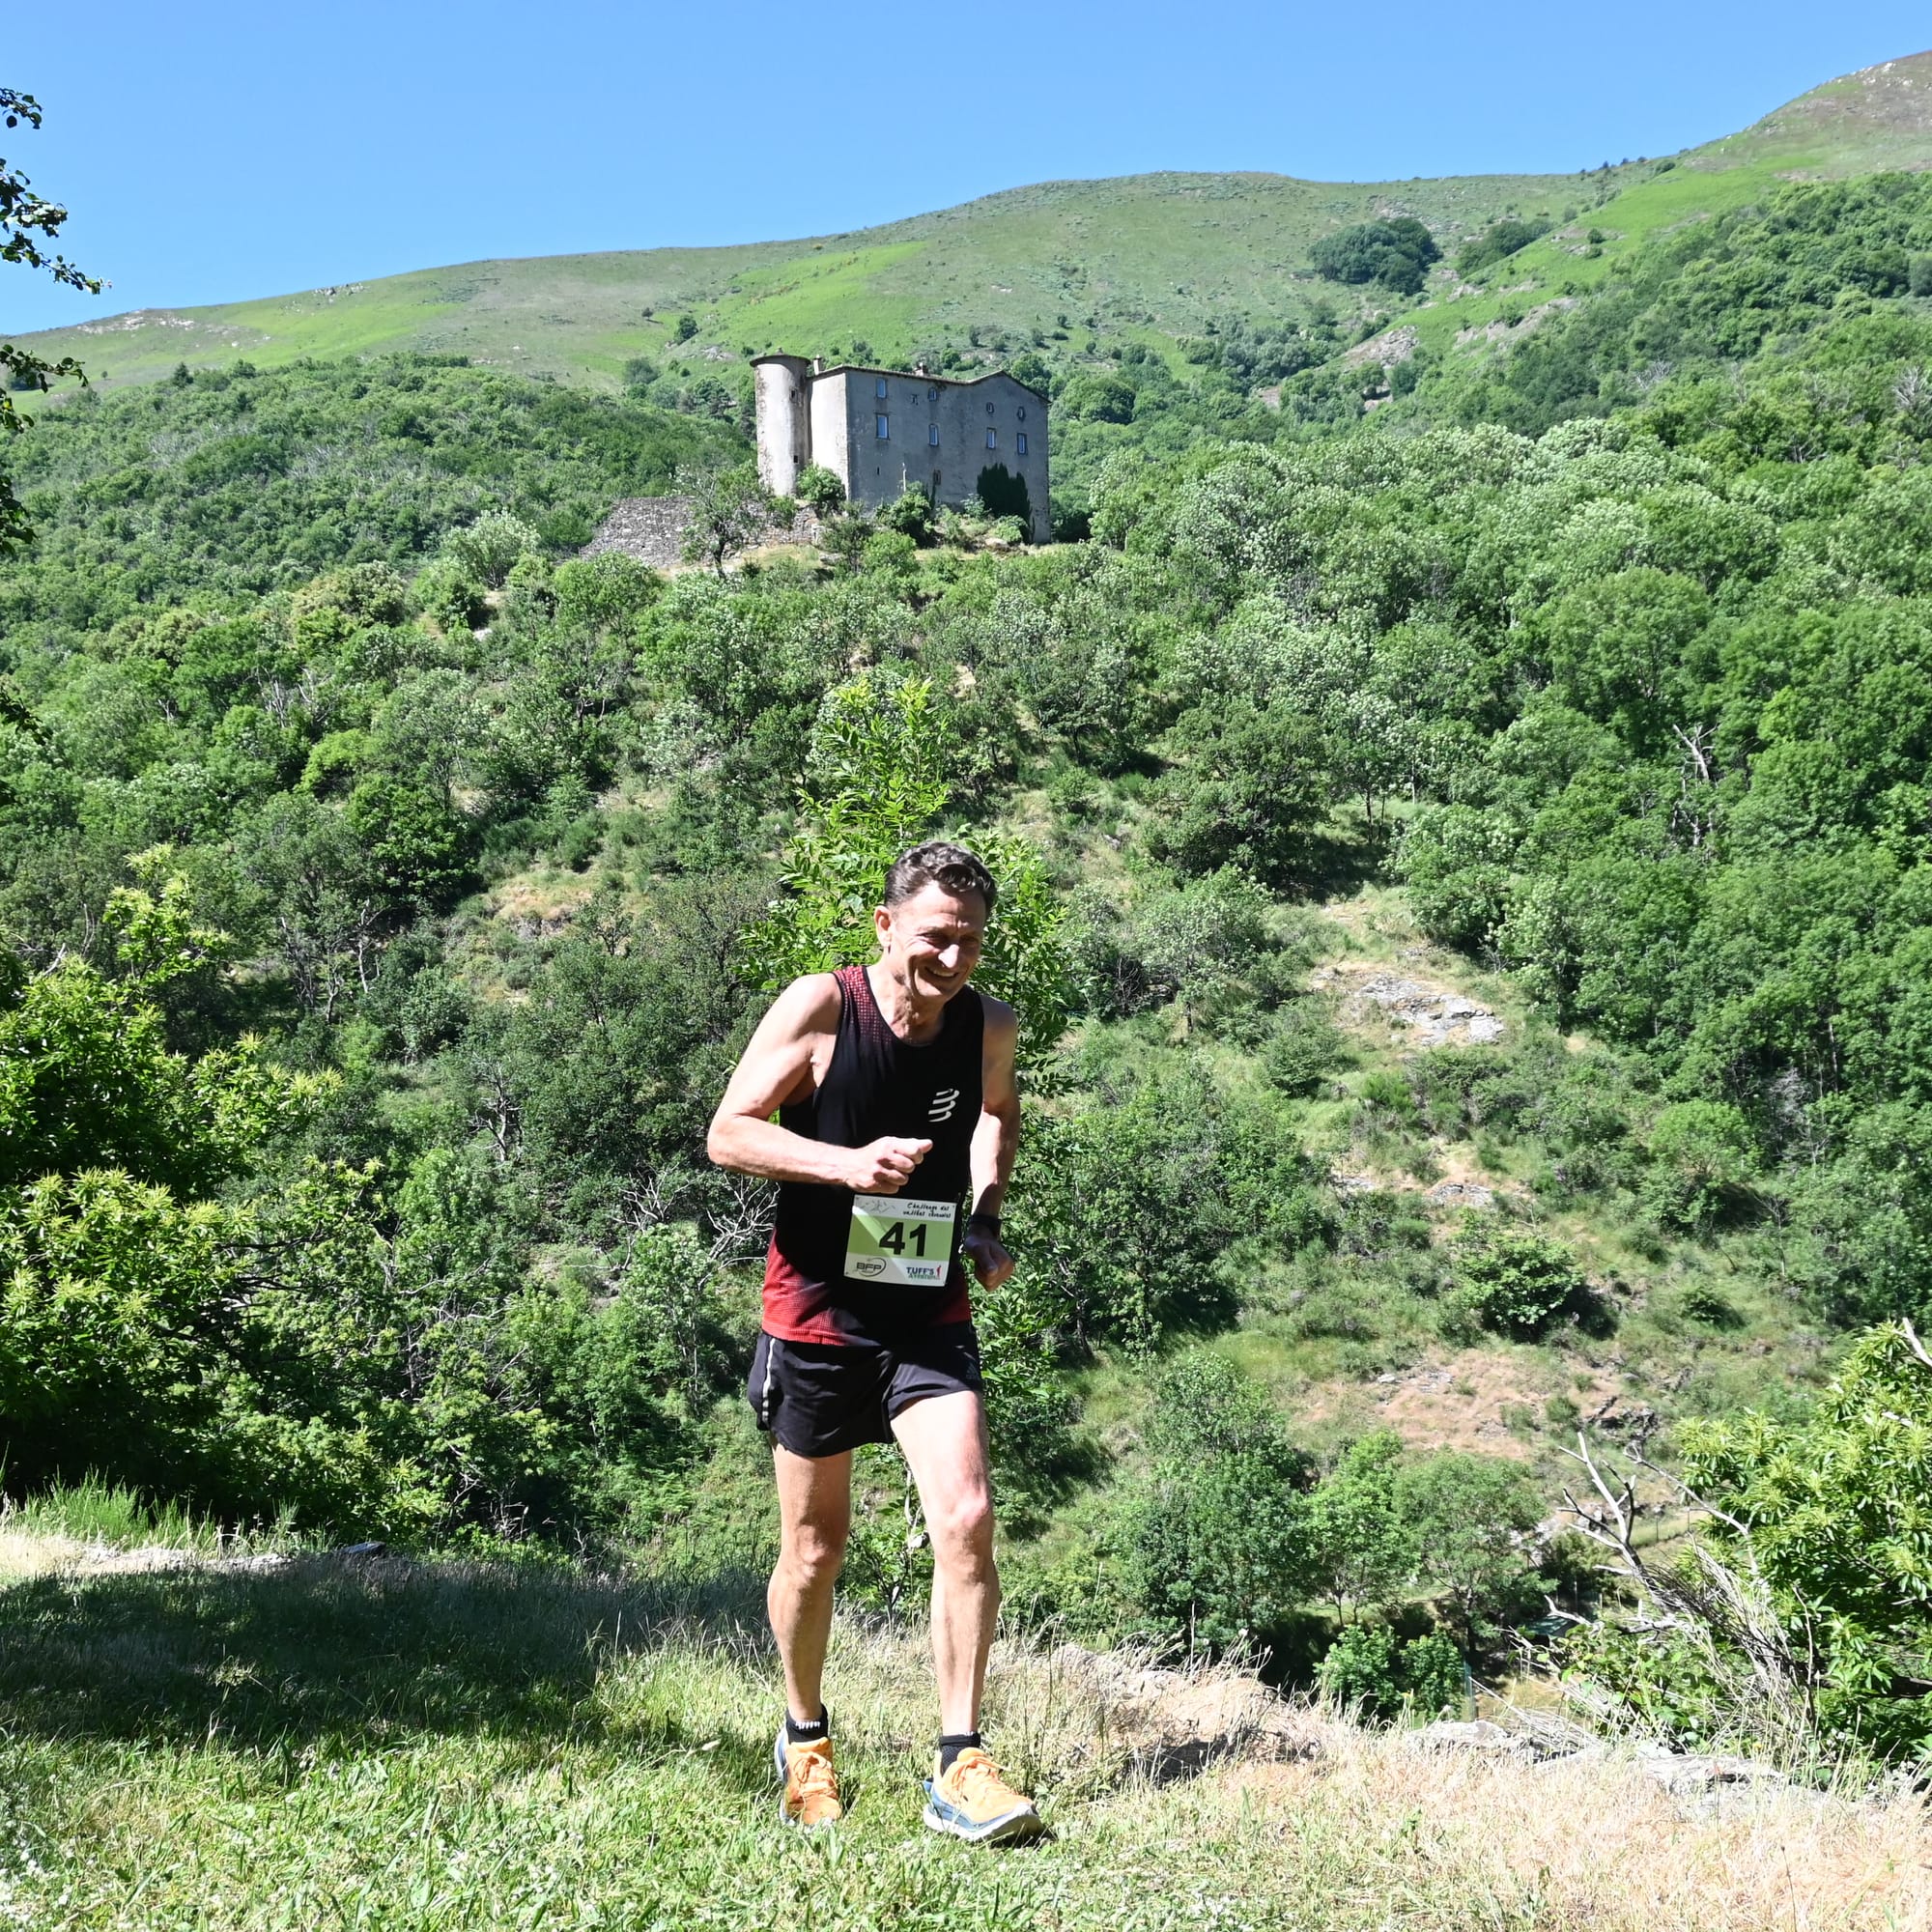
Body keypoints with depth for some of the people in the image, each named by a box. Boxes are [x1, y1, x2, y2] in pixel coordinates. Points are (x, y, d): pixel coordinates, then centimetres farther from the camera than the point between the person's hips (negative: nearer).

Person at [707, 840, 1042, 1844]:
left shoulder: (991, 1026, -2)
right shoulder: (818, 1007, -14)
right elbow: (727, 1133, -13)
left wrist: (986, 1216, 6)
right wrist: (847, 1164, -26)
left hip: (931, 1319, 2)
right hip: (816, 1315, -2)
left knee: (966, 1521, -14)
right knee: (814, 1551, 10)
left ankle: (959, 1771, -2)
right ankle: (804, 1738, 35)